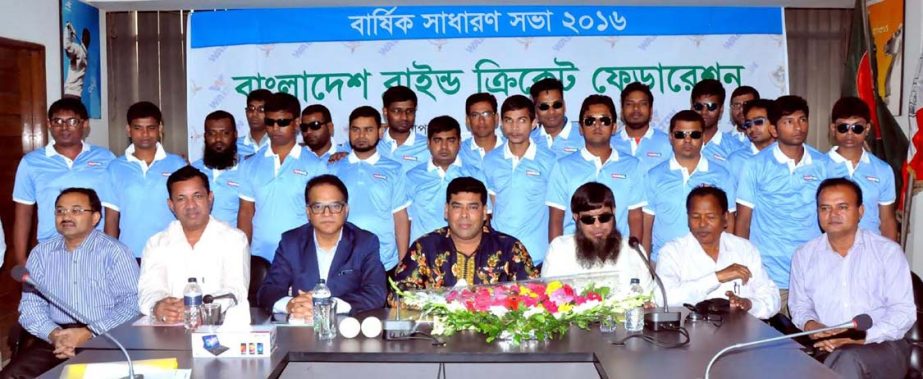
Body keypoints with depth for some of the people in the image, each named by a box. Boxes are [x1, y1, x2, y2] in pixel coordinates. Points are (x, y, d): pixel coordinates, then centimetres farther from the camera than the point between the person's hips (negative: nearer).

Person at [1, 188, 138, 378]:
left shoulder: (115, 252, 2)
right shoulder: (41, 253, 14)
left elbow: (132, 303, -6)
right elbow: (31, 304, 8)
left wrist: (89, 333, -17)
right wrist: (54, 334, -12)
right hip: (54, 341, 4)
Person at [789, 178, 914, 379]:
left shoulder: (888, 251, 2)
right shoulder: (804, 255, 11)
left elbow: (904, 311, -3)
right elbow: (800, 306, 17)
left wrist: (861, 337, -17)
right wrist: (811, 326, -8)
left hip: (881, 345, -2)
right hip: (824, 348, 2)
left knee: (849, 360, -38)